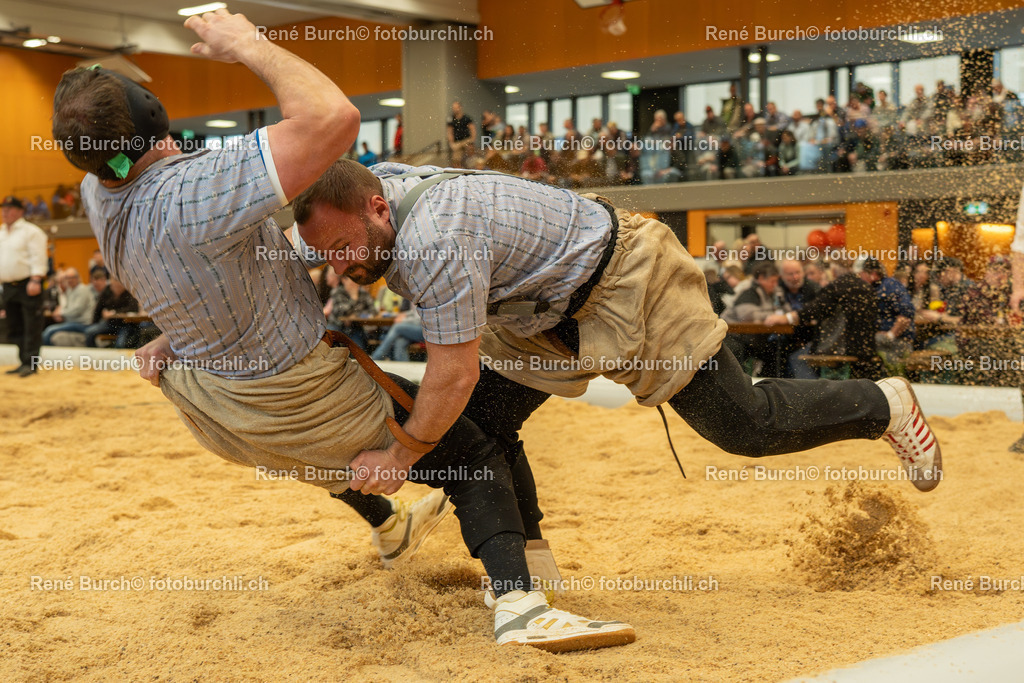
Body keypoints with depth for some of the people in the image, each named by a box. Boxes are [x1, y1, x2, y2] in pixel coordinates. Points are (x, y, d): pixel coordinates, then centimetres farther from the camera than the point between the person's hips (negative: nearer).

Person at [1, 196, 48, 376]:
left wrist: (35, 280, -19)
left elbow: (38, 258, -11)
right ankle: (24, 361, 13)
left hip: (27, 285, -8)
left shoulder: (31, 231, -4)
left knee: (31, 326, -8)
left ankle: (30, 363, -8)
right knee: (15, 328, 8)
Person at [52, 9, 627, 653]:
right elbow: (334, 117, -46)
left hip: (207, 408, 8)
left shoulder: (100, 195, -13)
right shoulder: (191, 194, -39)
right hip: (291, 404, -8)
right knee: (476, 456, 2)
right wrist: (247, 44, -30)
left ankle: (389, 526, 63)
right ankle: (519, 601, -14)